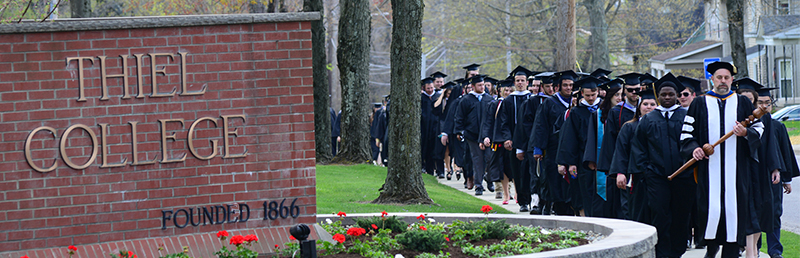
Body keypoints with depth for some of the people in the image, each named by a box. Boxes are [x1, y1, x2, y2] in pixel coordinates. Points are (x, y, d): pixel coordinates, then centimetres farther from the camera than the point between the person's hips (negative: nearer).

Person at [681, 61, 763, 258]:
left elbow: (758, 128, 12)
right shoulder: (699, 104, 10)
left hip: (736, 167, 1)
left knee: (734, 206, -4)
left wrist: (746, 133, -9)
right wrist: (693, 148, -9)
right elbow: (687, 132, 9)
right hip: (709, 167, 0)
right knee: (710, 206, -8)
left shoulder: (743, 103, 11)